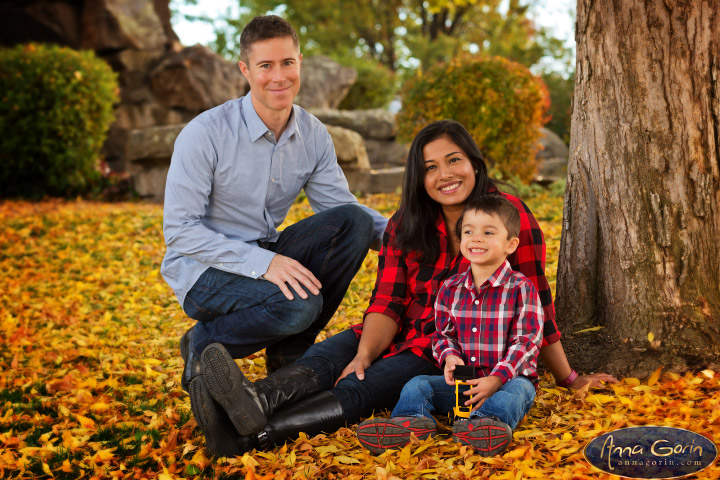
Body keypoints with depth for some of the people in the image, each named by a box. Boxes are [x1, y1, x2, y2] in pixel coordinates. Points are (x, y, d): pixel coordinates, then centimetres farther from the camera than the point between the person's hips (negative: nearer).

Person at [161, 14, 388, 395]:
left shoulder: (313, 135, -2)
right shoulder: (204, 134, -19)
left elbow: (340, 208, 3)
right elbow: (179, 231, -20)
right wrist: (262, 262, -32)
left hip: (268, 257, 6)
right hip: (203, 269, -6)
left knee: (354, 221, -16)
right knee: (298, 304, -33)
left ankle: (290, 350, -5)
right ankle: (204, 344, -3)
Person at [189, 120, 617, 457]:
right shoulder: (404, 228, 6)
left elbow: (535, 303, -1)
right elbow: (388, 302, -5)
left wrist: (569, 378, 4)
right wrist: (364, 355, -24)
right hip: (409, 339, 5)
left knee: (362, 392, -31)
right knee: (337, 352, -28)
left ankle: (252, 434, -53)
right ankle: (256, 401, -56)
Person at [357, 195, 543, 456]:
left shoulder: (521, 289, -5)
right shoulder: (450, 288, 10)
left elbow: (527, 340, -11)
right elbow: (443, 334, 15)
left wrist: (497, 378, -24)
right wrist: (450, 357, -11)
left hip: (509, 377, -4)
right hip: (463, 379, 4)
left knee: (513, 391, -36)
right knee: (417, 385, -14)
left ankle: (486, 422, -64)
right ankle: (410, 421, -43)